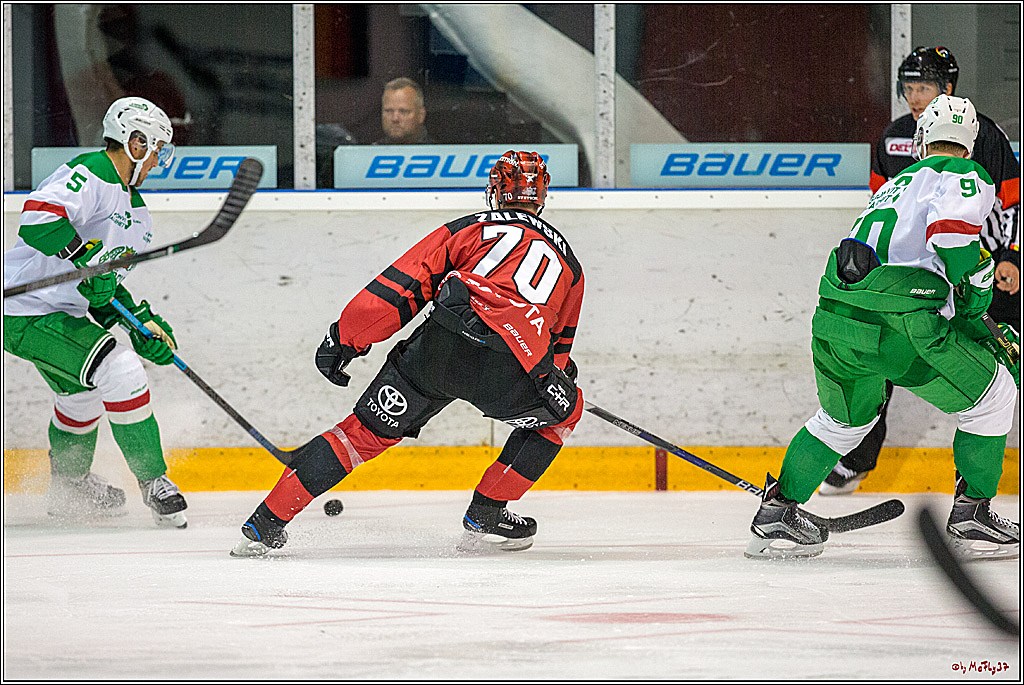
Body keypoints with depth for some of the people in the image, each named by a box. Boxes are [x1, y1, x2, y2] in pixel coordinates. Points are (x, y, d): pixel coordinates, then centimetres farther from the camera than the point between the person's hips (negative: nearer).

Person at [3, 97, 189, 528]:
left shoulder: (136, 212, 15)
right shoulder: (89, 176, -18)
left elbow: (108, 285, 18)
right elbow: (38, 216, -35)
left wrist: (145, 323, 4)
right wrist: (87, 254, -42)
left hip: (64, 310, 12)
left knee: (81, 390, 31)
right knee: (119, 371, -20)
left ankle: (70, 485, 54)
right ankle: (153, 482, -11)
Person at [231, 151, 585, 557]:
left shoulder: (469, 228, 24)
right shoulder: (569, 263, 31)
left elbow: (402, 284, 14)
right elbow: (560, 347, 37)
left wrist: (345, 338, 15)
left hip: (442, 342, 1)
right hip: (512, 371, 0)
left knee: (367, 431, 14)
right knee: (564, 412, 30)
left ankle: (266, 523, 9)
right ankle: (485, 517, 25)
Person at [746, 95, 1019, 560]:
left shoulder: (895, 185, 34)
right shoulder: (964, 173, 10)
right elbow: (951, 226, -12)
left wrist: (980, 331, 43)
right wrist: (976, 284, 4)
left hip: (835, 317, 7)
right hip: (902, 323, -7)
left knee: (845, 417, 33)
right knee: (993, 394, 16)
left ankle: (777, 514, 30)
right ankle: (971, 518, 17)